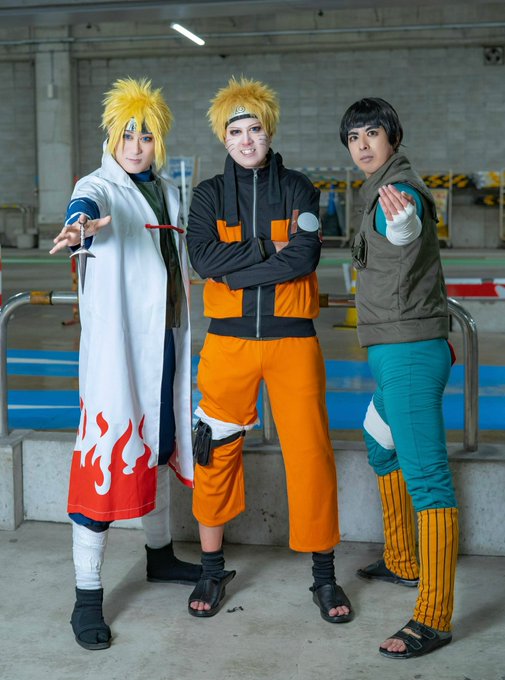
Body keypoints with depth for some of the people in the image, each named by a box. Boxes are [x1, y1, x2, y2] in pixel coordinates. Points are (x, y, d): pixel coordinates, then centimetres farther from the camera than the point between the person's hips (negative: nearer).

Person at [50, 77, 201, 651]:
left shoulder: (168, 193, 14)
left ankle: (160, 555, 36)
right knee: (107, 453, -9)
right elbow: (86, 209, -31)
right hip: (115, 341, -7)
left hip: (165, 338, 7)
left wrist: (183, 333, 21)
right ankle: (87, 598, -2)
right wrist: (81, 226, -55)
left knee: (157, 445, 18)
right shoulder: (100, 187, -7)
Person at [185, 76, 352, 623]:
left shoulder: (297, 188, 4)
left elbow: (306, 256, -13)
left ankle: (324, 576, 14)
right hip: (228, 339, 1)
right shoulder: (209, 194, 7)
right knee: (217, 451, 5)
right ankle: (213, 570, 22)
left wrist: (234, 267, -14)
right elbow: (202, 256, -11)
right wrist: (269, 250, -13)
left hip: (292, 338, -1)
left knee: (310, 452, -1)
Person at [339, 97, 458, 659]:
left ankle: (434, 617, -9)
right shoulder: (382, 191, 19)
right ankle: (401, 564, 41)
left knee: (424, 476, -12)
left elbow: (407, 232, -39)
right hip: (394, 352, 11)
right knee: (383, 452, 25)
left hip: (408, 352, -11)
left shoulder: (399, 187, -15)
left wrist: (401, 218, -61)